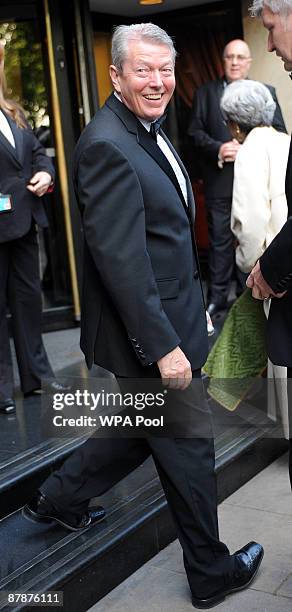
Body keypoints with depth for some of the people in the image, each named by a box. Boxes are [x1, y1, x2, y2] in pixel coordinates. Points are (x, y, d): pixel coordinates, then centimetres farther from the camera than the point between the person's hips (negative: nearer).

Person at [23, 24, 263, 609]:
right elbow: (120, 261, -26)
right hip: (150, 329, -10)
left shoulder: (147, 132, 10)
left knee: (144, 426, 24)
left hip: (169, 317, 10)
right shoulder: (107, 147, -22)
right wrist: (164, 346, -25)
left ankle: (59, 498, 40)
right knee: (187, 449, 6)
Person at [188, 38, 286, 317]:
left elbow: (278, 133, 1)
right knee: (219, 239, 5)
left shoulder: (266, 92, 7)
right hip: (219, 180, 0)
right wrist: (217, 148, -15)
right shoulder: (206, 92, 8)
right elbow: (195, 131, 3)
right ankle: (217, 295, 14)